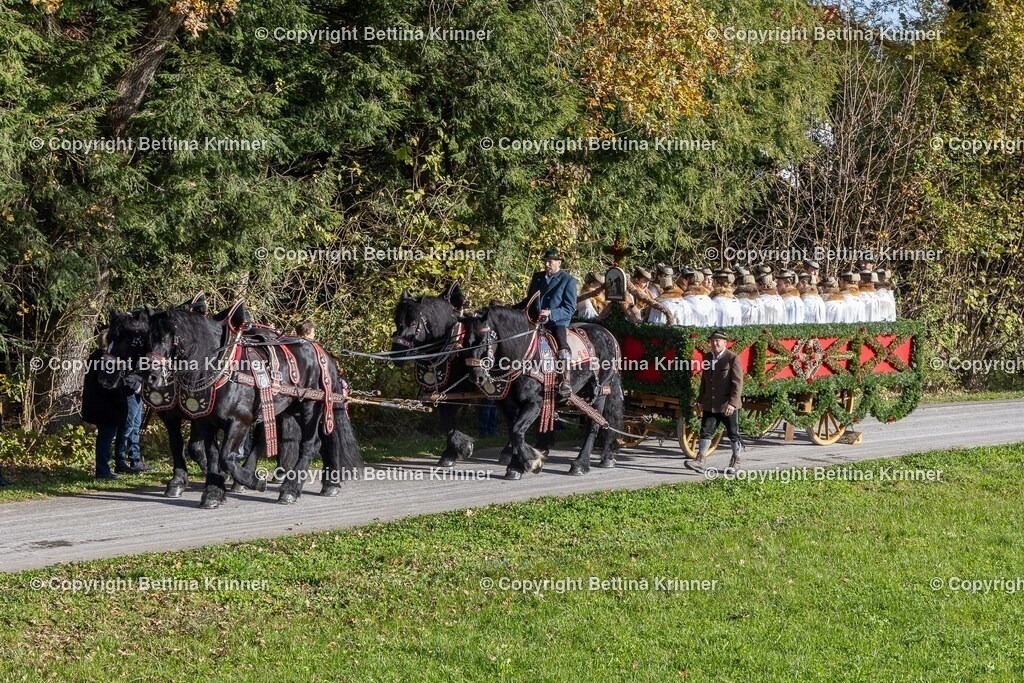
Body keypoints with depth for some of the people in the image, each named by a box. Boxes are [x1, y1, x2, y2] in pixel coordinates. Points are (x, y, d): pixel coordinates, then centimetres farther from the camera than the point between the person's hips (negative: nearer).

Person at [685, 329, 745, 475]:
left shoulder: (732, 359, -11)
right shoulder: (707, 358, 10)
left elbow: (738, 383, -15)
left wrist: (732, 403, -22)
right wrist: (701, 401, 17)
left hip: (728, 405, -5)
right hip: (710, 405, 5)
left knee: (733, 434, 7)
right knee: (706, 431, -2)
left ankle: (736, 462, 19)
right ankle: (700, 460, -4)